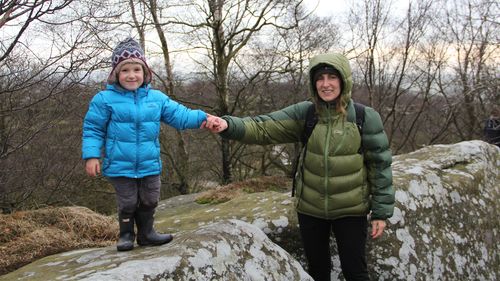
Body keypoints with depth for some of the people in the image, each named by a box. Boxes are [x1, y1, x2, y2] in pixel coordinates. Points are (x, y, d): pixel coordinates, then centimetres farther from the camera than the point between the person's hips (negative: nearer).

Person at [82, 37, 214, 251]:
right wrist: (91, 155, -13)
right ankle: (126, 235, 31)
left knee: (149, 201, 16)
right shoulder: (105, 99, -9)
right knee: (127, 204, 9)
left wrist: (201, 118, -17)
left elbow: (179, 115, -2)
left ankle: (146, 233, 35)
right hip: (120, 166, -3)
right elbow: (93, 129, -5)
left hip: (150, 165, 4)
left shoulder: (157, 98, 0)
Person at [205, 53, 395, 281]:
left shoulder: (365, 118, -12)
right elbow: (265, 127, -15)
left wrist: (381, 211, -5)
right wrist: (229, 125, -33)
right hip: (310, 209, 2)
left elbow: (380, 165, -7)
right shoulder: (304, 113, -7)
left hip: (350, 211, -2)